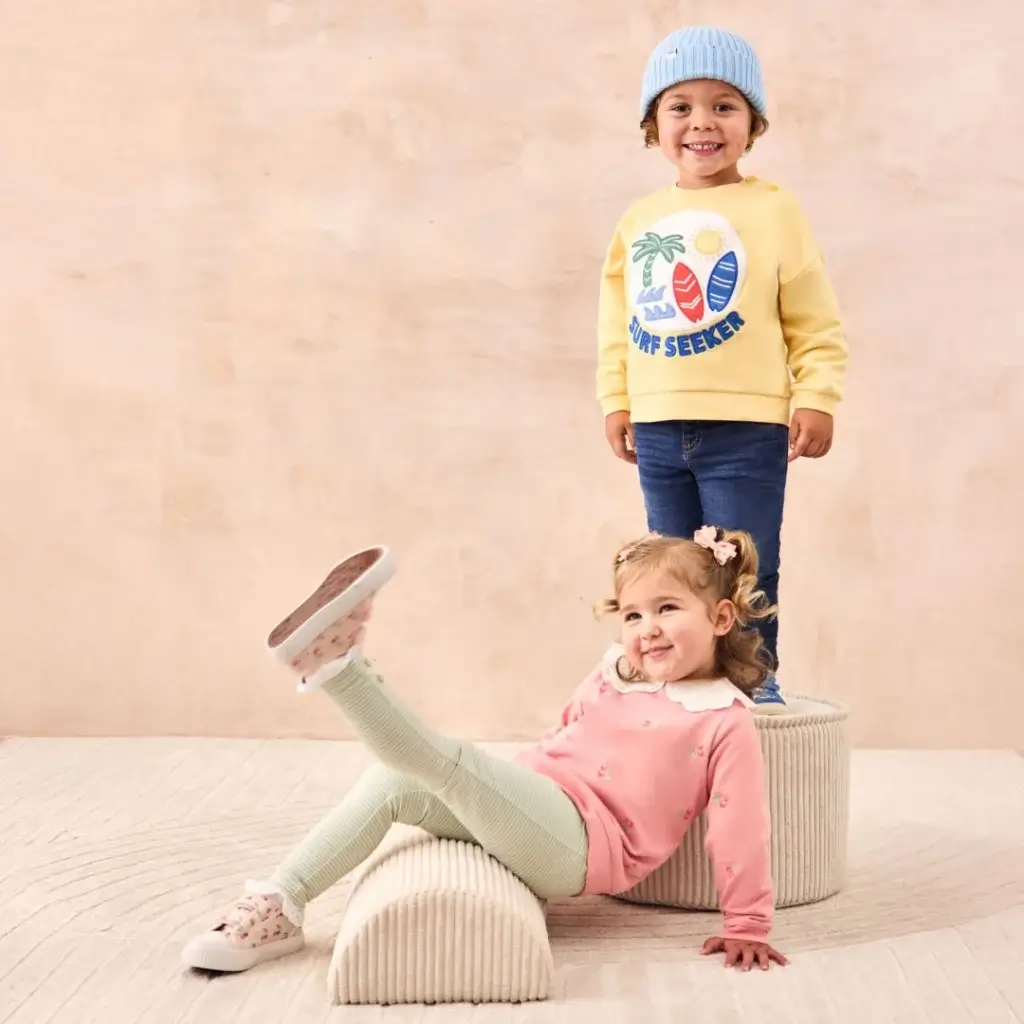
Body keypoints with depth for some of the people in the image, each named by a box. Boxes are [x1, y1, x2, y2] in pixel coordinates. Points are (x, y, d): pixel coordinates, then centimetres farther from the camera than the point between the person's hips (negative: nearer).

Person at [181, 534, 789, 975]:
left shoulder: (725, 719, -5)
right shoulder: (614, 678, 17)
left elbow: (741, 826, -7)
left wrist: (747, 927, -7)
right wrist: (507, 790, 26)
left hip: (582, 844, -7)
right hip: (533, 812, 7)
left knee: (453, 763, -29)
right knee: (396, 784, -11)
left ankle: (336, 665, -31)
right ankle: (278, 908, -10)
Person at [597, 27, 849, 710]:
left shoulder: (774, 211, -4)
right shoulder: (638, 221, 9)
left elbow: (816, 321, -4)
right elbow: (618, 321, 15)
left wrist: (816, 400, -10)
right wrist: (616, 400, 10)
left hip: (746, 427, -5)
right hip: (658, 429, 5)